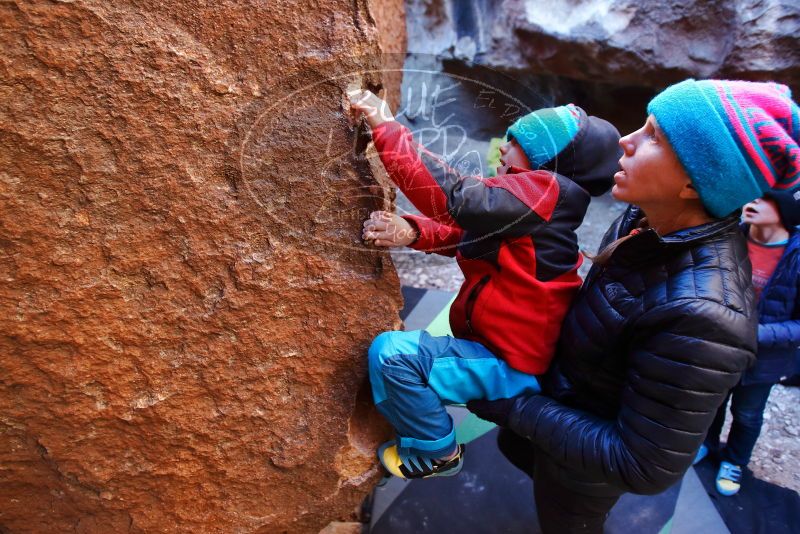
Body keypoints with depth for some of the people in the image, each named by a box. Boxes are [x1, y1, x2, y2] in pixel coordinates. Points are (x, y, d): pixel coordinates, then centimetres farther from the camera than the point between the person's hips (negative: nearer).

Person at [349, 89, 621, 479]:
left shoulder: (545, 190, -22)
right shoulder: (529, 197, 7)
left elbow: (456, 198, -31)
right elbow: (459, 230, 2)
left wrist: (385, 128, -25)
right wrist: (411, 231, -20)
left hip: (510, 364, -10)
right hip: (504, 346, 10)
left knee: (391, 354, -20)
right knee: (405, 345, 23)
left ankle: (436, 453, 1)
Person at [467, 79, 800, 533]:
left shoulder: (699, 314, -40)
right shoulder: (656, 221, -17)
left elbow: (644, 468, -31)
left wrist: (516, 407, -26)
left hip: (587, 455, -7)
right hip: (566, 390, 7)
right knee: (515, 445, 34)